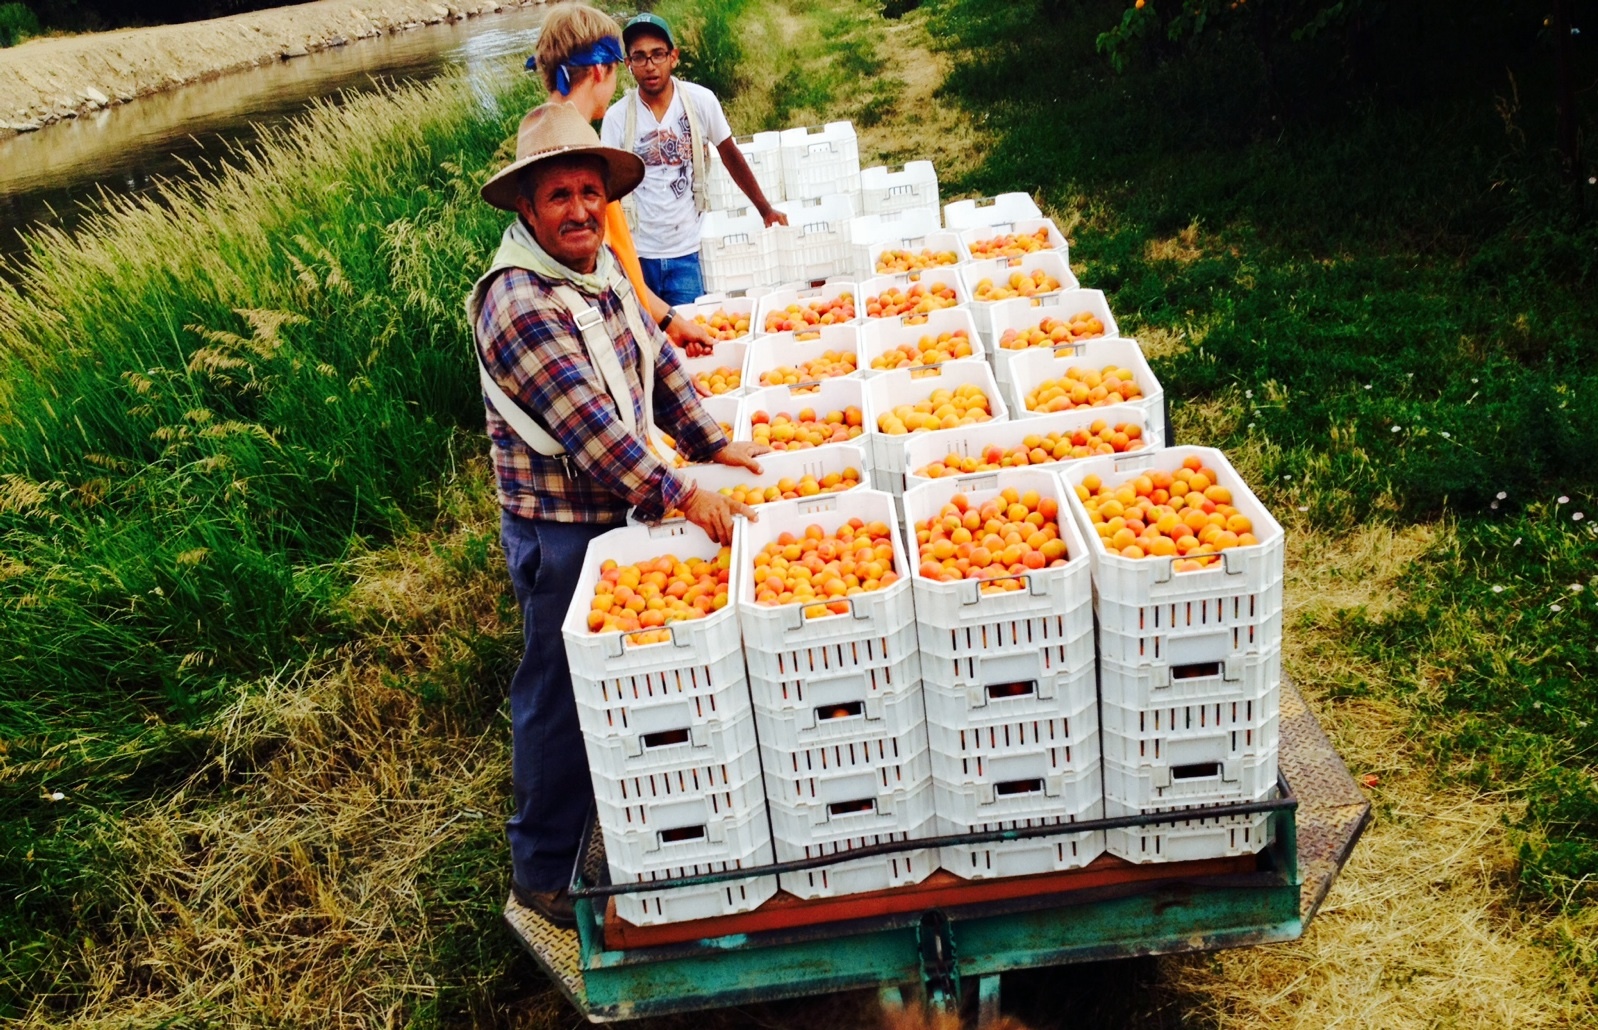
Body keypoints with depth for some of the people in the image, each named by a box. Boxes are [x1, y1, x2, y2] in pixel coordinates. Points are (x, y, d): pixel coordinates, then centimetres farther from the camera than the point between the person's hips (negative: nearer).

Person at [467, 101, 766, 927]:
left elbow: (656, 361, 14)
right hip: (561, 532, -9)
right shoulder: (519, 303, -23)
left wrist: (712, 443, 8)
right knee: (561, 701, 4)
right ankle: (543, 875, 21)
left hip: (622, 510, 9)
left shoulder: (600, 267, 6)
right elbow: (587, 427, -28)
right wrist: (678, 496, -27)